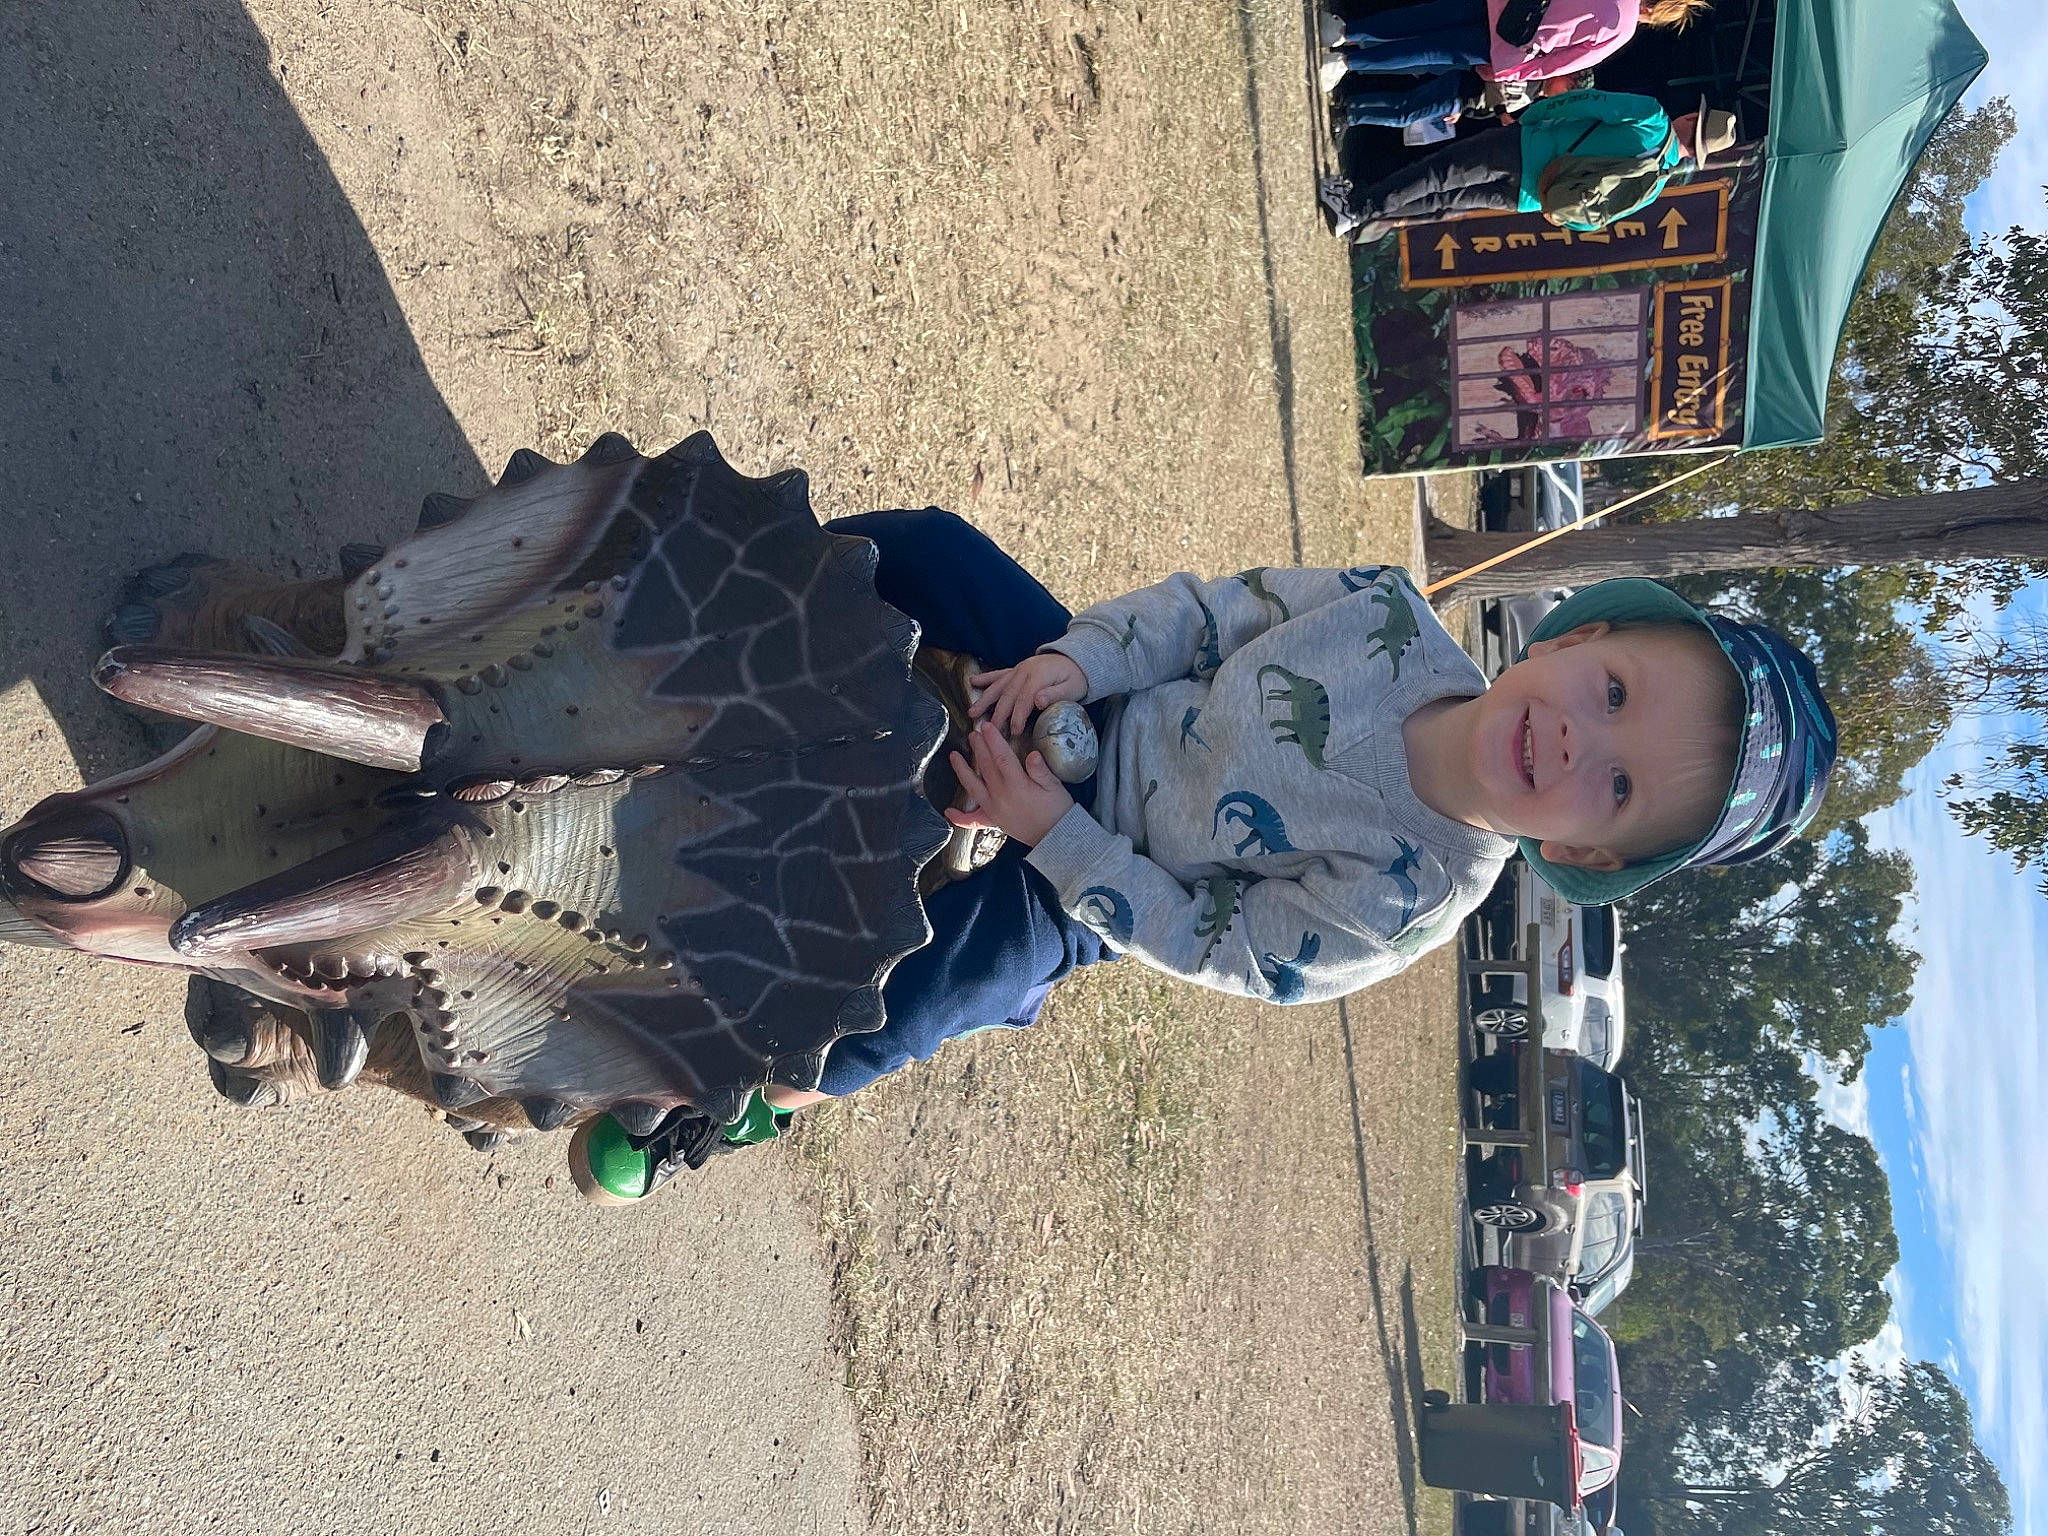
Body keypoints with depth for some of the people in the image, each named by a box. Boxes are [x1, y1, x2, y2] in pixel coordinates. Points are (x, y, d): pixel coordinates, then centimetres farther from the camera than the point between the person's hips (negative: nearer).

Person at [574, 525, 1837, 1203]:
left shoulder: (1405, 904, -25)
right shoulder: (1391, 618, -16)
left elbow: (1195, 938, -20)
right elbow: (1215, 611, -5)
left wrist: (1050, 833, -25)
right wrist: (1074, 659, -20)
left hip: (1078, 883, -4)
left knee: (863, 1025, -26)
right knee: (915, 543, -8)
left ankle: (763, 1089, 13)